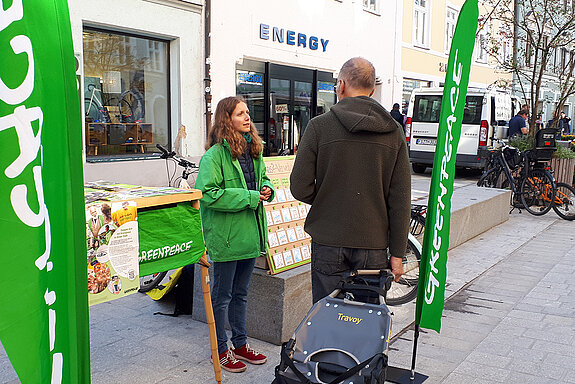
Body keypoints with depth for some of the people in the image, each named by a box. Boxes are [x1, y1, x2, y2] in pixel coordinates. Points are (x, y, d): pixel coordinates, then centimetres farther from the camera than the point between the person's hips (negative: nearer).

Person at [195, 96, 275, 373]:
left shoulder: (253, 151, 9)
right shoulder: (215, 155, -15)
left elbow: (263, 179, 24)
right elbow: (208, 194, -23)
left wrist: (267, 189, 0)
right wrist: (250, 197, -21)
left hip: (250, 234, 7)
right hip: (225, 237, -7)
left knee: (240, 293, 20)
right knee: (222, 296, 8)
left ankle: (240, 344, 35)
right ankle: (221, 350, 24)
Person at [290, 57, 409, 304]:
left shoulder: (319, 126, -5)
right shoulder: (394, 133, 2)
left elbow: (300, 189, -7)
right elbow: (400, 200, 0)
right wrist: (397, 255, 5)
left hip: (329, 244, -2)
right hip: (374, 246, 2)